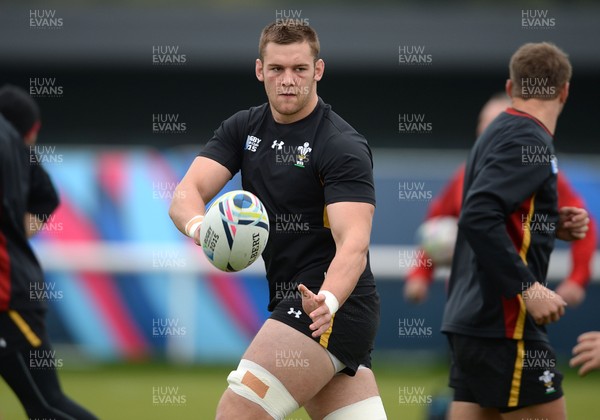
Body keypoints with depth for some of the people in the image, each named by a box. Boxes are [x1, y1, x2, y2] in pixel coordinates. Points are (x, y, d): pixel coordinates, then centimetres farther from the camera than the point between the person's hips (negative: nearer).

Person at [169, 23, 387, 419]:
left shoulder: (343, 146, -13)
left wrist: (327, 301, -43)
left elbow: (353, 245, -23)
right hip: (290, 304, 8)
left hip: (334, 308, -8)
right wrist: (200, 226, -28)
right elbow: (187, 193, -3)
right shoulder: (243, 129, 8)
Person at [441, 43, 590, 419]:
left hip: (473, 318, 9)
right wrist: (528, 287, -25)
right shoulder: (528, 141, -13)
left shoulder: (498, 134, 15)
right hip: (504, 326, -9)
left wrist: (553, 226, 11)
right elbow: (478, 218, -25)